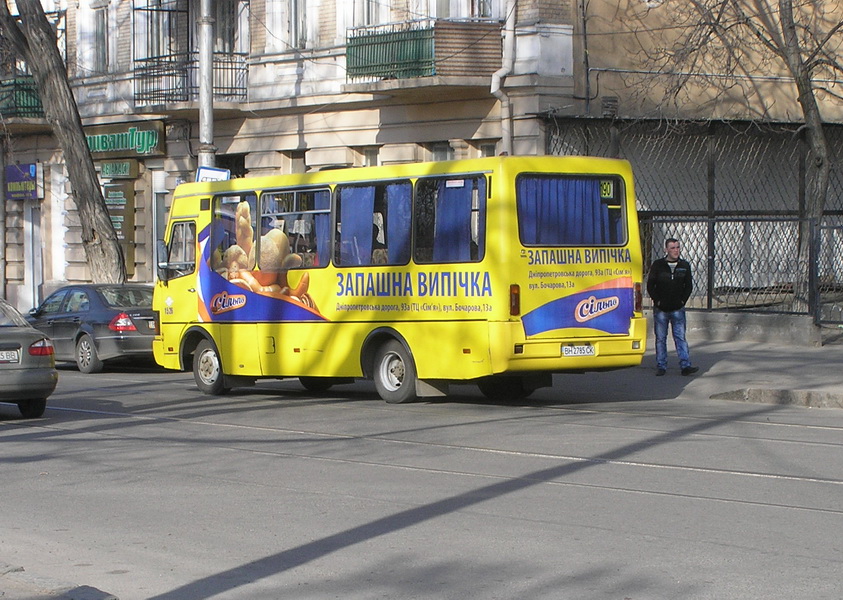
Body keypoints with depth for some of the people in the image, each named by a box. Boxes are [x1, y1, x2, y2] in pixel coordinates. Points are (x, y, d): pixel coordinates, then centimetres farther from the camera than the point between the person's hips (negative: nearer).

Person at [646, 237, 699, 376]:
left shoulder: (684, 265, 4)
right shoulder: (658, 265, -1)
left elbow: (689, 285, 11)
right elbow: (650, 285, 1)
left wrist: (683, 300, 1)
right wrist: (657, 300, -5)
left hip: (678, 309, 1)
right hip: (661, 309, -1)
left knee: (680, 337, -3)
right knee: (660, 338, 5)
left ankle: (685, 366, -6)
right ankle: (661, 366, 11)